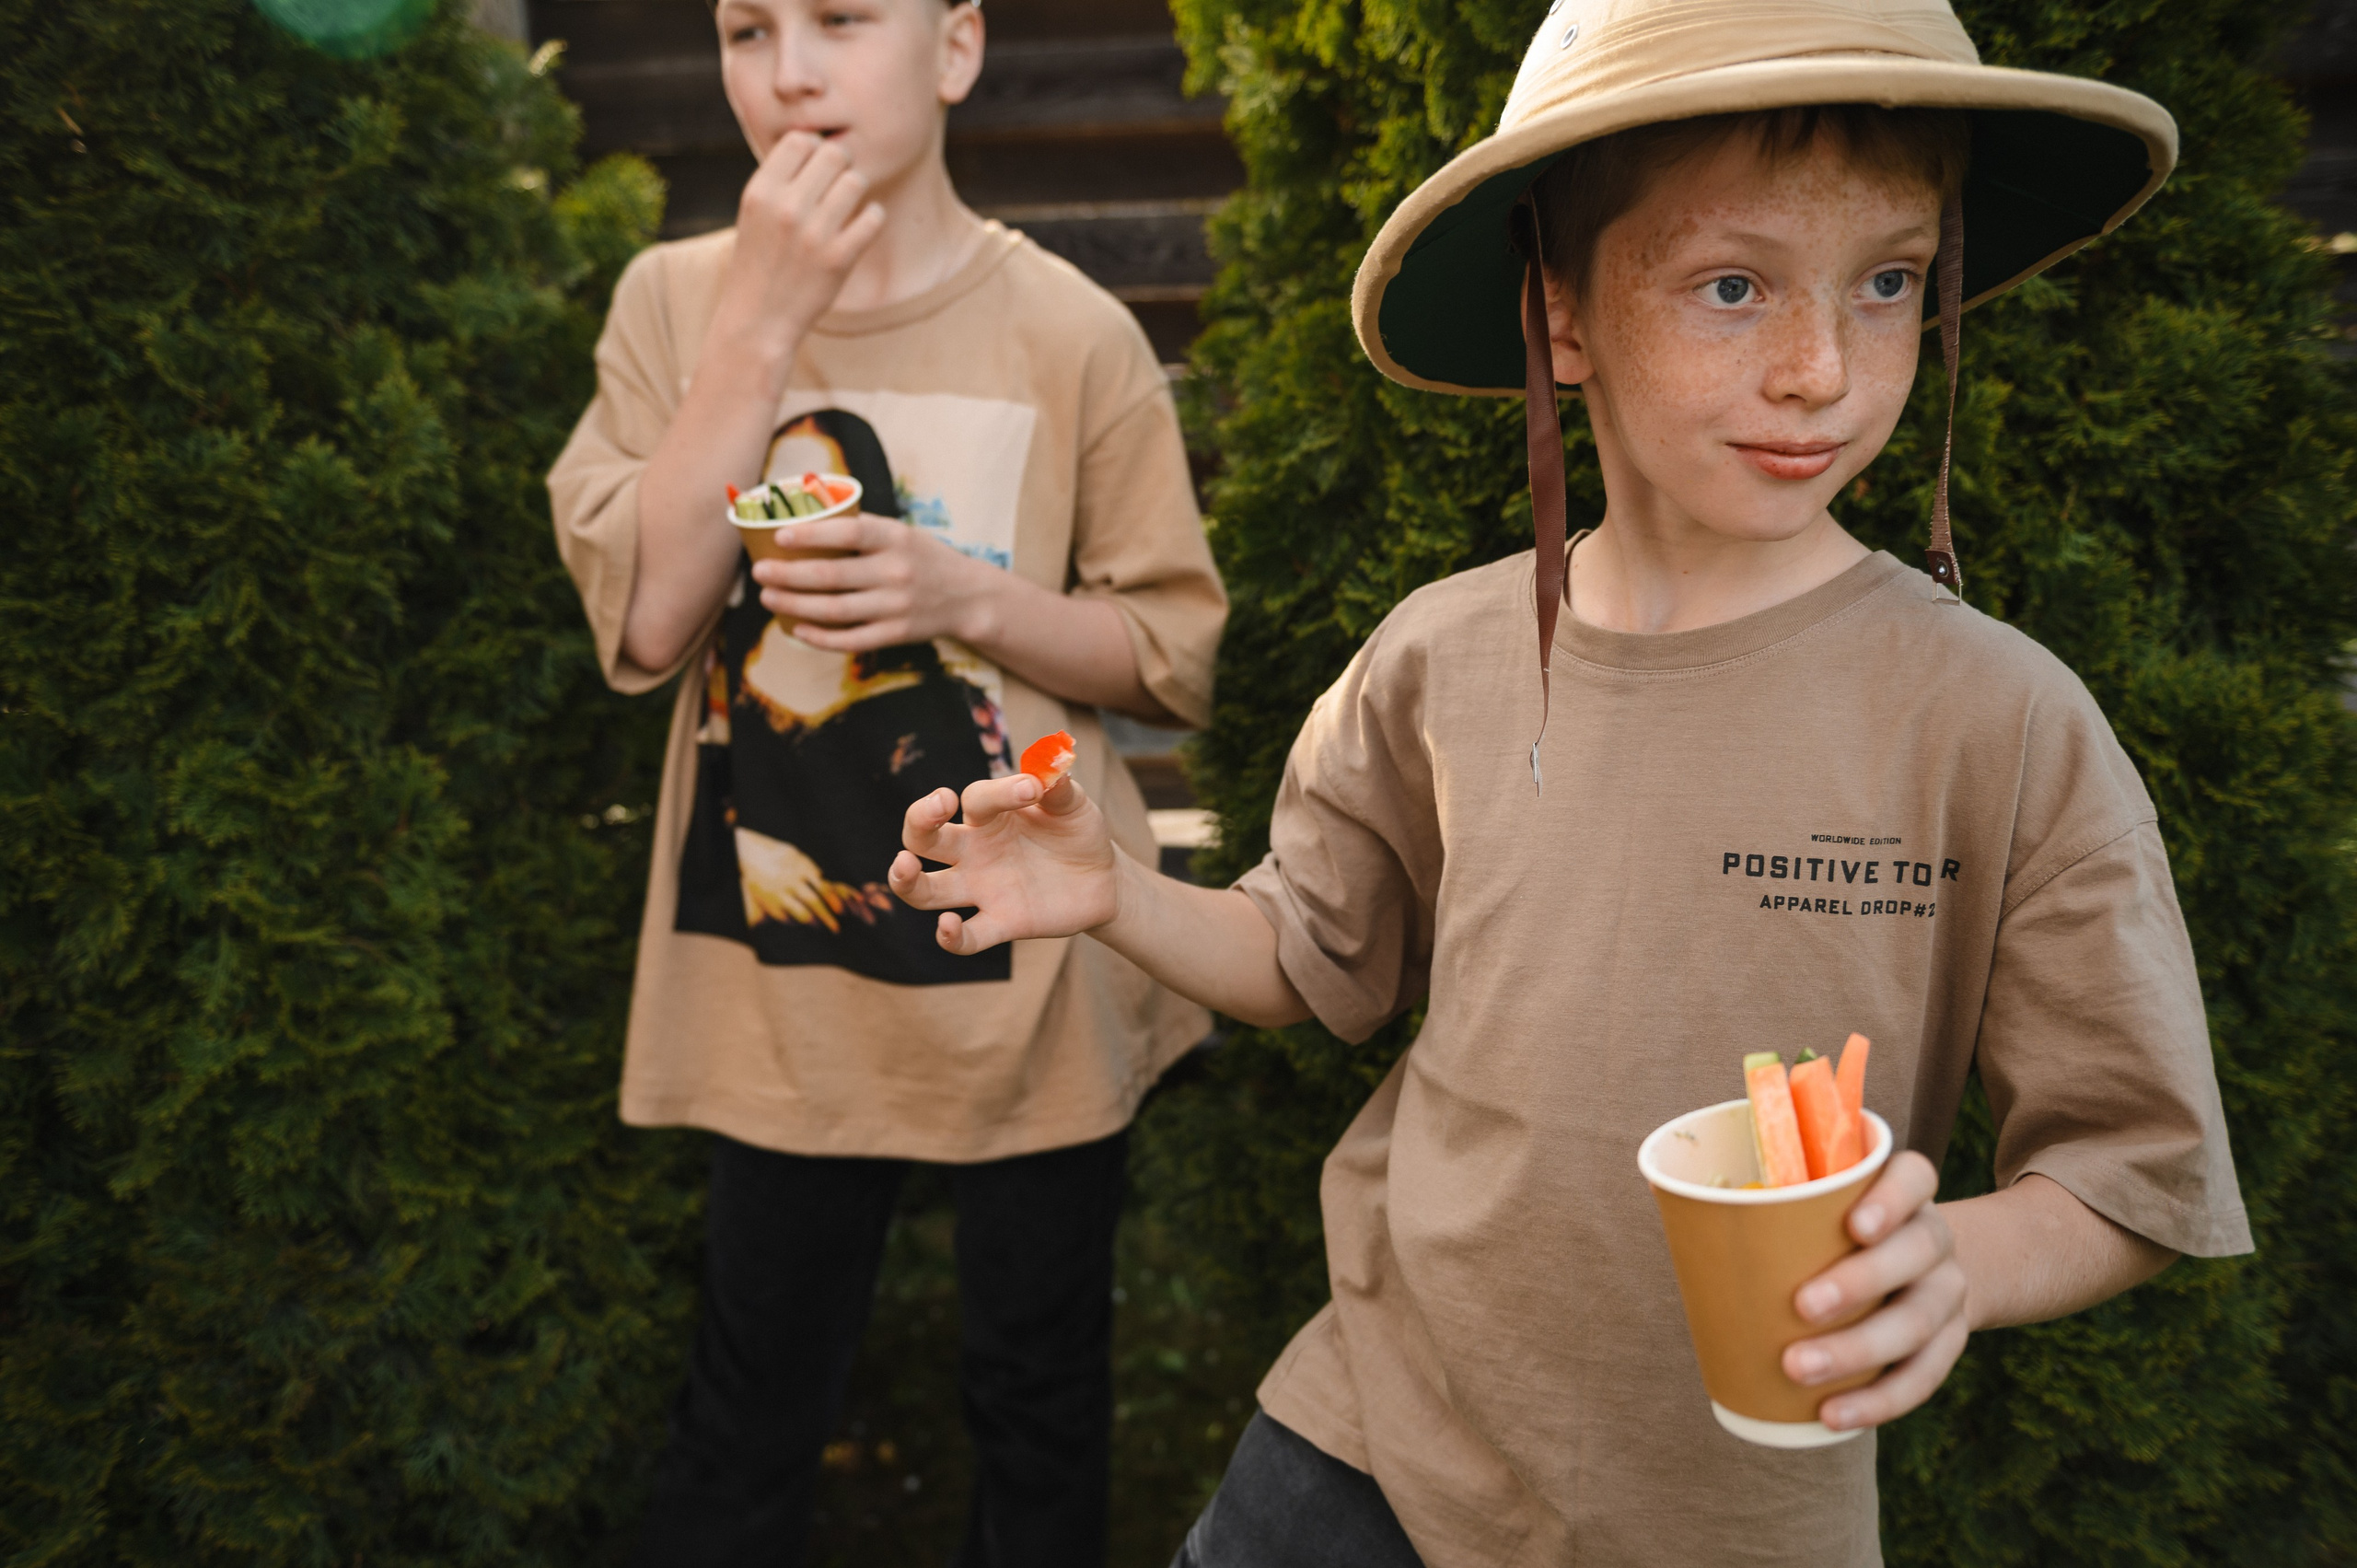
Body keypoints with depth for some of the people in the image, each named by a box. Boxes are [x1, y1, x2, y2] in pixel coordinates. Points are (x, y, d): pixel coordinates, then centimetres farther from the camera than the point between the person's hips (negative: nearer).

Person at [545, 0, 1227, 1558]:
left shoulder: (1071, 335, -9)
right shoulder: (676, 300, -1)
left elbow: (1173, 658, -4)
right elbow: (644, 618, -13)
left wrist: (964, 597, -21)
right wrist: (763, 323, -18)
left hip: (1028, 973, -1)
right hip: (779, 971, 2)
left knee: (1040, 1392, 18)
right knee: (750, 1408, 18)